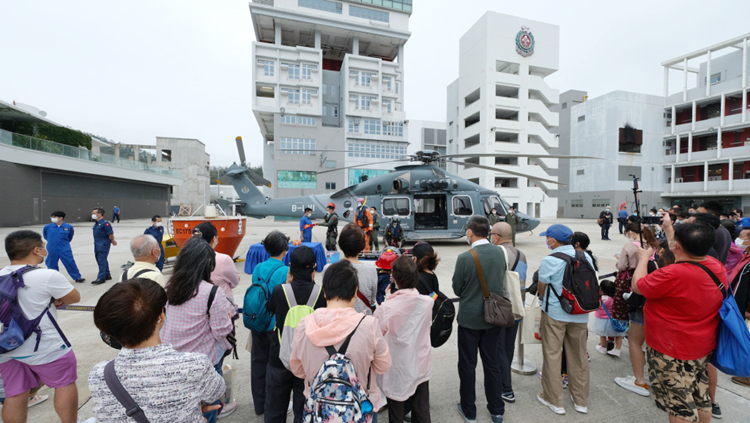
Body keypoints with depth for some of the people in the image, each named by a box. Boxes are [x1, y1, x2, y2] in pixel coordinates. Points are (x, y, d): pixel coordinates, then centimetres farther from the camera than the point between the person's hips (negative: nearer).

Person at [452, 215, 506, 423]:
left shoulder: (464, 258, -22)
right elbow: (501, 281, 6)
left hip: (470, 318, -4)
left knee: (468, 365, 13)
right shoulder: (500, 253, -7)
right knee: (492, 362, 20)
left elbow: (457, 290, -12)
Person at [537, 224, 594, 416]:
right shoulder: (586, 257, -3)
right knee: (579, 357, 18)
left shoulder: (549, 261, -18)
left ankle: (554, 400, 23)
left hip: (554, 314, -5)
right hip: (580, 315, 5)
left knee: (552, 356, 10)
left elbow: (541, 289, -8)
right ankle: (581, 401, 33)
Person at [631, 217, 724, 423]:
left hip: (673, 352, -7)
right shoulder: (716, 266, -8)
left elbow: (637, 286, -17)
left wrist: (644, 258, -3)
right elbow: (689, 253, 14)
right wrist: (669, 229, 19)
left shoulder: (673, 275, -33)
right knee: (701, 400, 25)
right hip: (703, 347, 8)